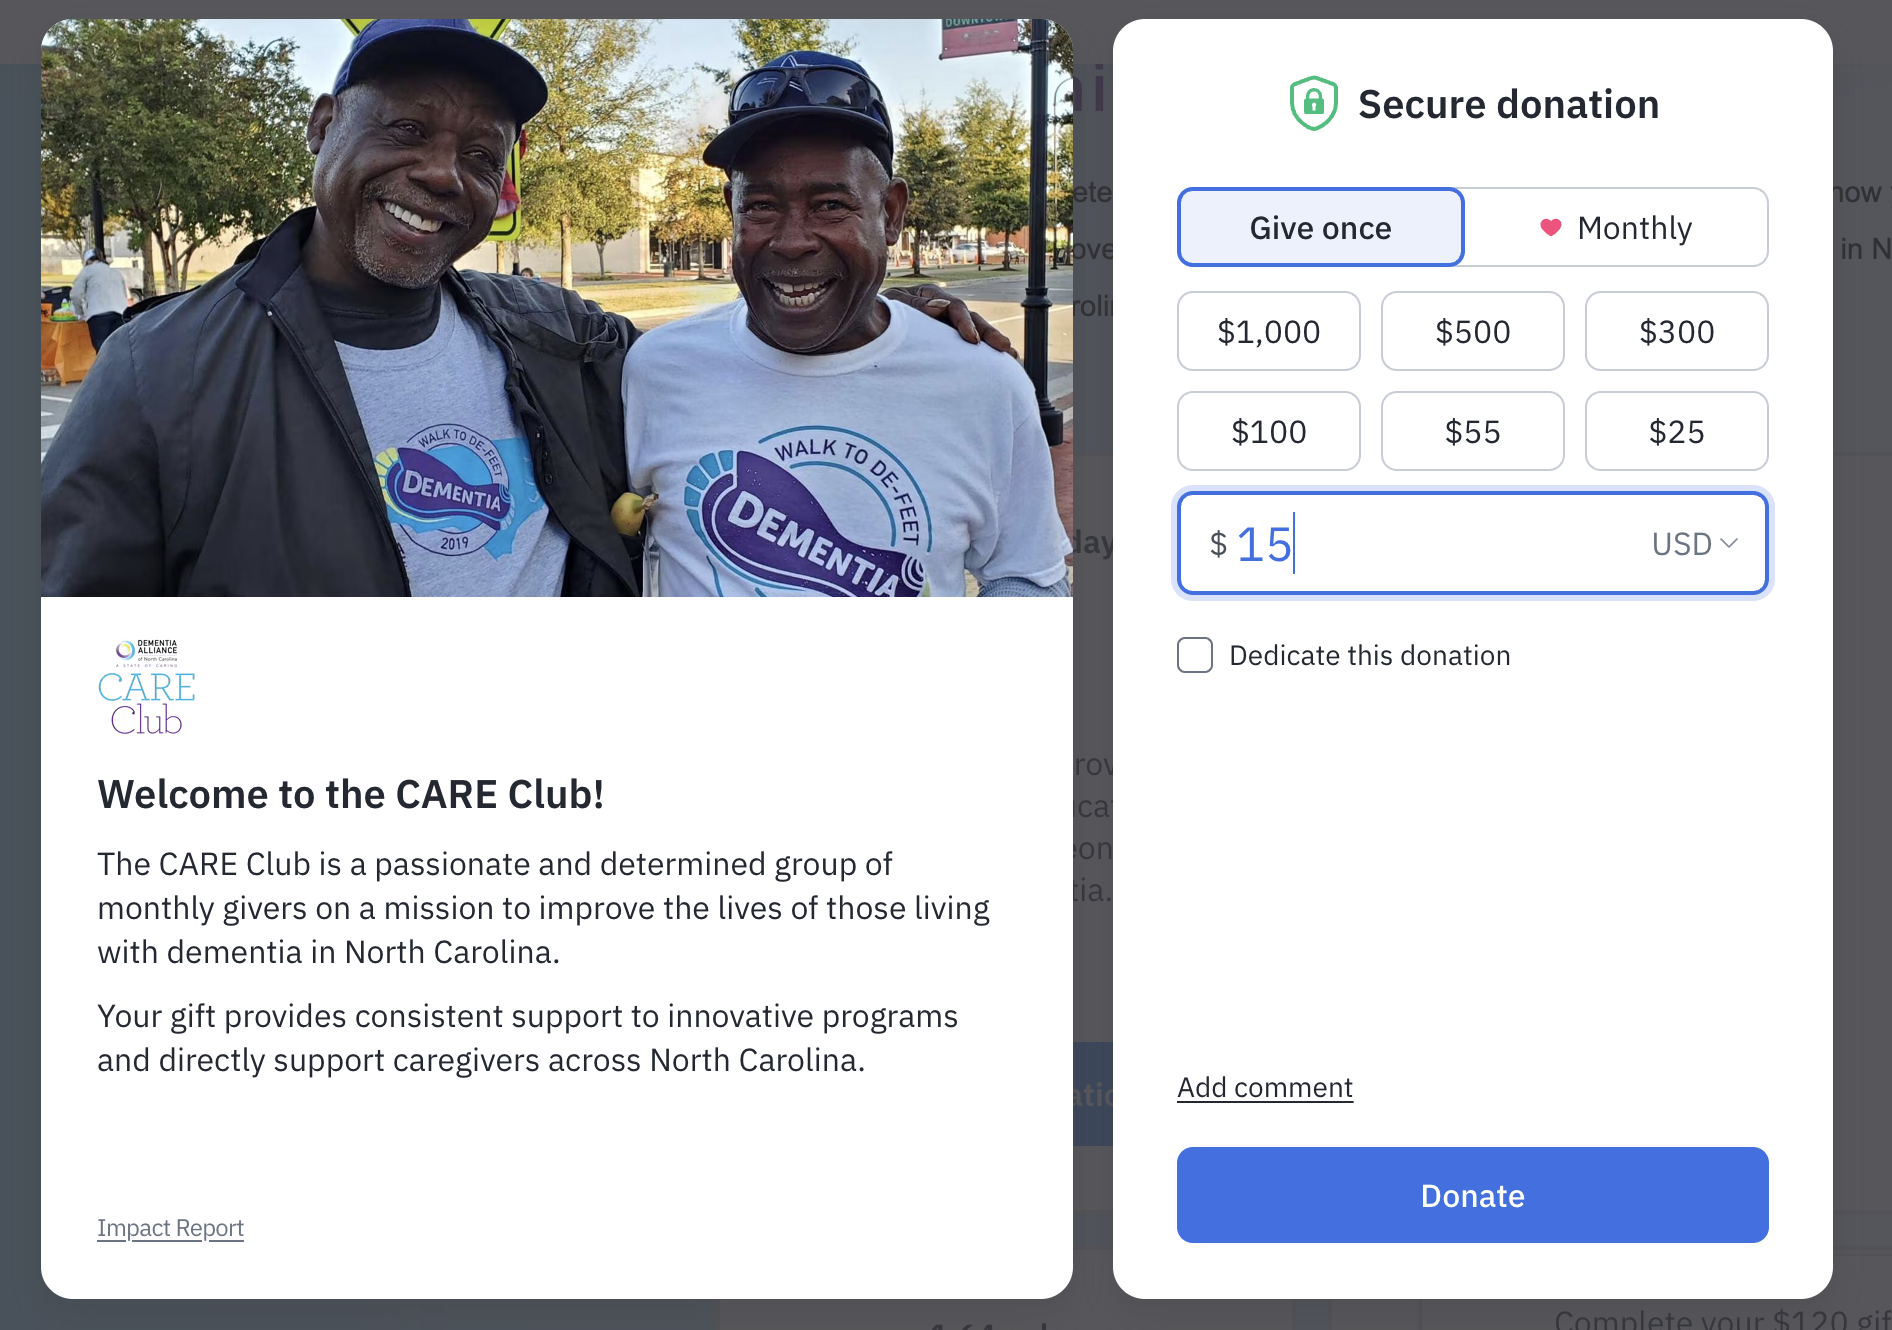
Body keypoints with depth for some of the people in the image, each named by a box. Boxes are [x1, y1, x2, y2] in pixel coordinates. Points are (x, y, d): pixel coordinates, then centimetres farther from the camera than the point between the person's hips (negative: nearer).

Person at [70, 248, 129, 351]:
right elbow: (125, 295, 27)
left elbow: (76, 295, 8)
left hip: (98, 313, -4)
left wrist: (80, 313, 23)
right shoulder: (116, 272, 30)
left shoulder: (87, 270, 15)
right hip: (121, 312, 4)